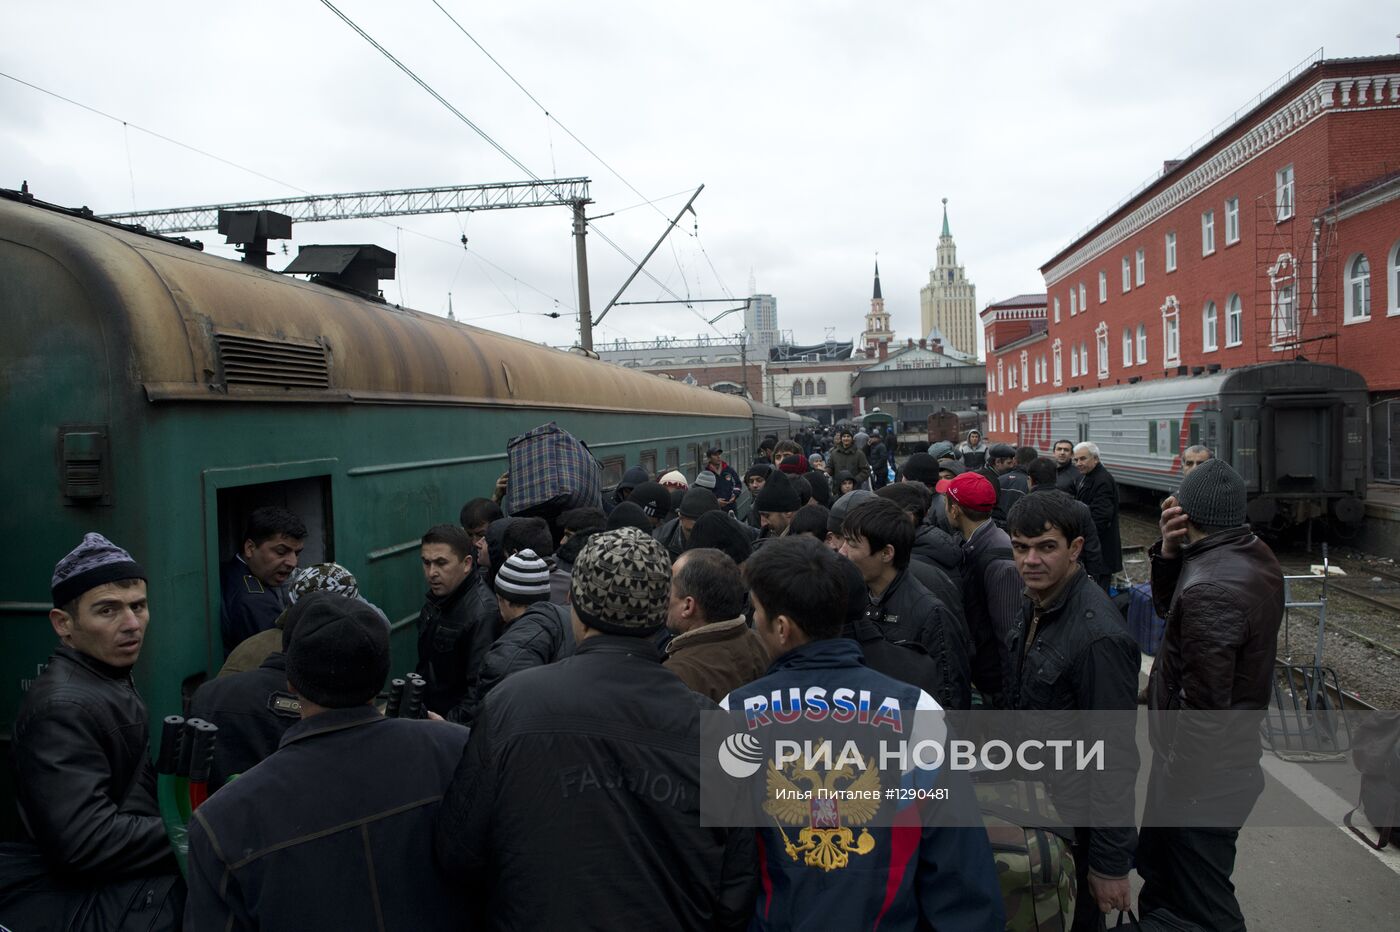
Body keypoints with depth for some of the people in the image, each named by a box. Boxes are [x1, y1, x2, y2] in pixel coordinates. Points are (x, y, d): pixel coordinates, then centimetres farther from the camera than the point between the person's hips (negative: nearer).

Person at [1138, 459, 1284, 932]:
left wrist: (1175, 783, -17)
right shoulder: (1255, 555, 1)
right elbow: (1167, 607, 11)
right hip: (1231, 755, 9)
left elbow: (1203, 707, -28)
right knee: (1157, 866, 28)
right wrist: (1170, 551, -7)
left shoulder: (1213, 587, -30)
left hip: (1203, 773, -9)